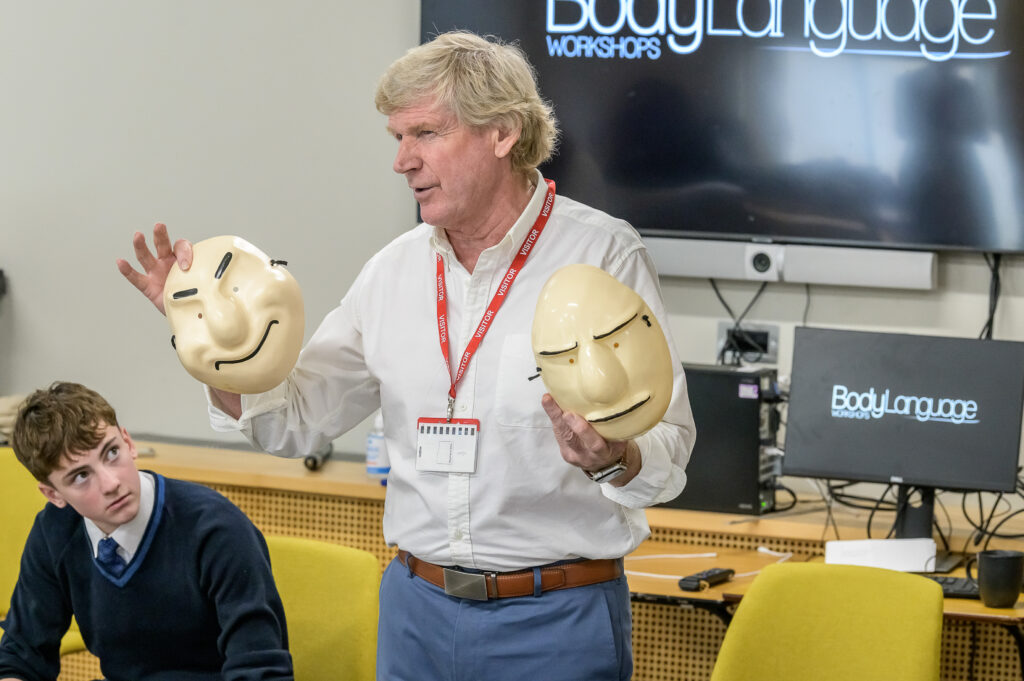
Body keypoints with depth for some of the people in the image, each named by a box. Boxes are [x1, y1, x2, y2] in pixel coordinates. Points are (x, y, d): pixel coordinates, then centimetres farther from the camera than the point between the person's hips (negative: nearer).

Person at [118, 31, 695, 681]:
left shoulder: (605, 255, -10)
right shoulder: (395, 271, 6)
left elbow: (669, 450, -14)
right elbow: (295, 420, 10)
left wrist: (612, 457, -35)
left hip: (557, 624, -4)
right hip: (417, 608, 5)